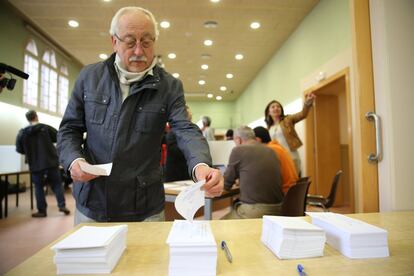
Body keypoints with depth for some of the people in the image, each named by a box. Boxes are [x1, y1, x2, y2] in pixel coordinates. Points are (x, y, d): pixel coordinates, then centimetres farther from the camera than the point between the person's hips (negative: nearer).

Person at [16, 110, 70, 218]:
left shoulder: (22, 132, -1)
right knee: (57, 184, 10)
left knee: (38, 187, 10)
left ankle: (42, 211, 13)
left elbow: (19, 149, 5)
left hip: (35, 165, 1)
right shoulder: (46, 128, -5)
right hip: (51, 162, -1)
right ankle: (62, 205, 4)